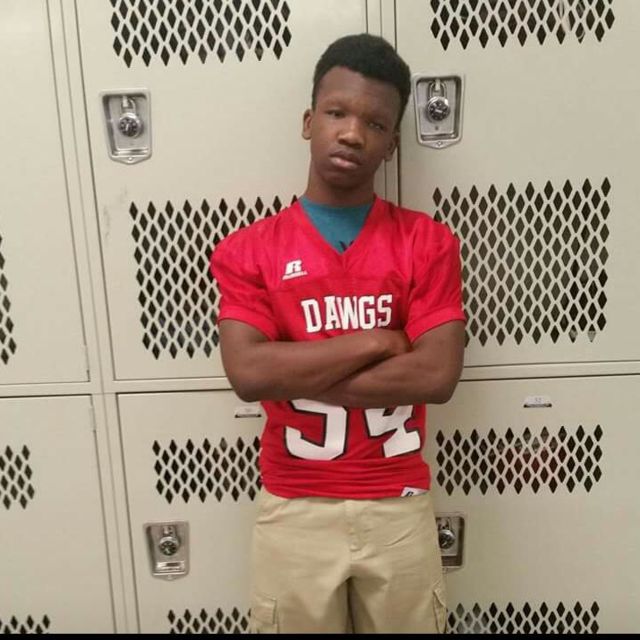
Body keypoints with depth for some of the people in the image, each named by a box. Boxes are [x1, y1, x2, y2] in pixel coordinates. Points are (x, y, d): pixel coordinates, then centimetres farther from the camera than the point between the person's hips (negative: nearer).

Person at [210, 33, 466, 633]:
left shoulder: (428, 242, -4)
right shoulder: (248, 249, -5)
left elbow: (437, 375, -15)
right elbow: (248, 373, -18)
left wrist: (294, 374, -16)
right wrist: (376, 341, -17)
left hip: (399, 508, 1)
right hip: (293, 512, 0)